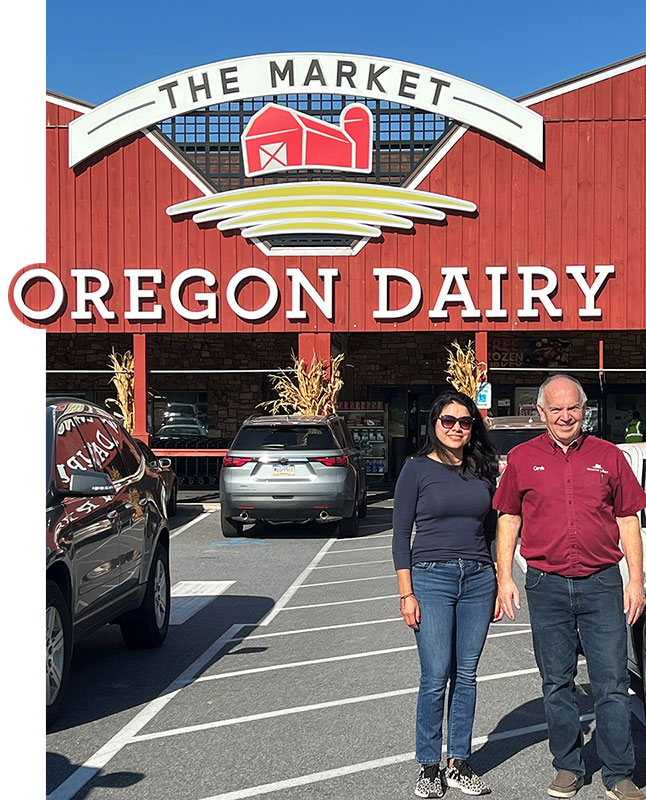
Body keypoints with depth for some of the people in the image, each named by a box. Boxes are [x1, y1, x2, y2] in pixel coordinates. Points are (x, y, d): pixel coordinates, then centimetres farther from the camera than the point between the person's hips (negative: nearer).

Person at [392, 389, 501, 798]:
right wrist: (407, 594, -7)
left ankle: (460, 764, 17)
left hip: (478, 580, 4)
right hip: (432, 578, -4)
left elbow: (490, 529, 16)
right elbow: (401, 534, -2)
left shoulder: (484, 470, 10)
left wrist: (496, 582, 10)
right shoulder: (418, 469, -1)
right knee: (436, 678, -5)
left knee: (466, 676, 7)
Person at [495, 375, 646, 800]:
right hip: (547, 586, 1)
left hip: (602, 584, 0)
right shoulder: (522, 458, 5)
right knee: (557, 684, 9)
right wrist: (505, 577, 3)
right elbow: (508, 519, 10)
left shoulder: (608, 456, 6)